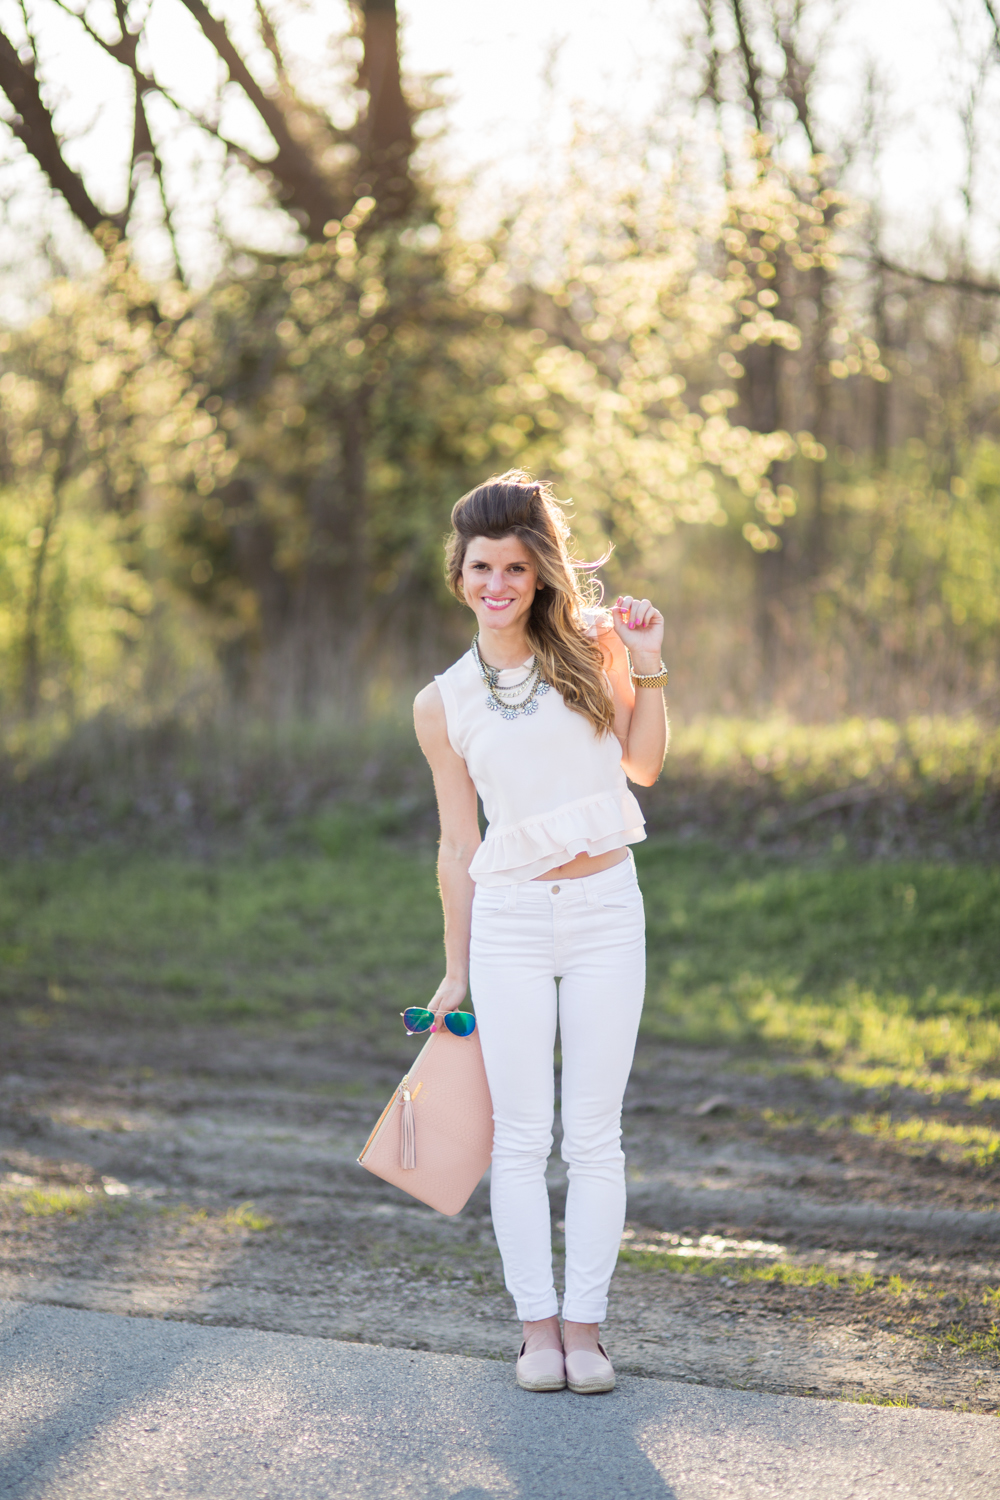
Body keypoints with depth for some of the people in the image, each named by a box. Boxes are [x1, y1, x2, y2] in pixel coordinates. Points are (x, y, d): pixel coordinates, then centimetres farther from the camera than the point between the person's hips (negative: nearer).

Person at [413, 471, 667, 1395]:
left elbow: (644, 764, 6)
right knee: (523, 1135, 1)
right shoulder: (444, 704, 4)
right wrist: (455, 969, 11)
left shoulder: (589, 648, 4)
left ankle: (586, 1326, 10)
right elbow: (459, 844, 9)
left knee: (594, 1134, 3)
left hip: (606, 911, 0)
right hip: (509, 920, 0)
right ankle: (538, 1326, 9)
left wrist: (647, 668, -4)